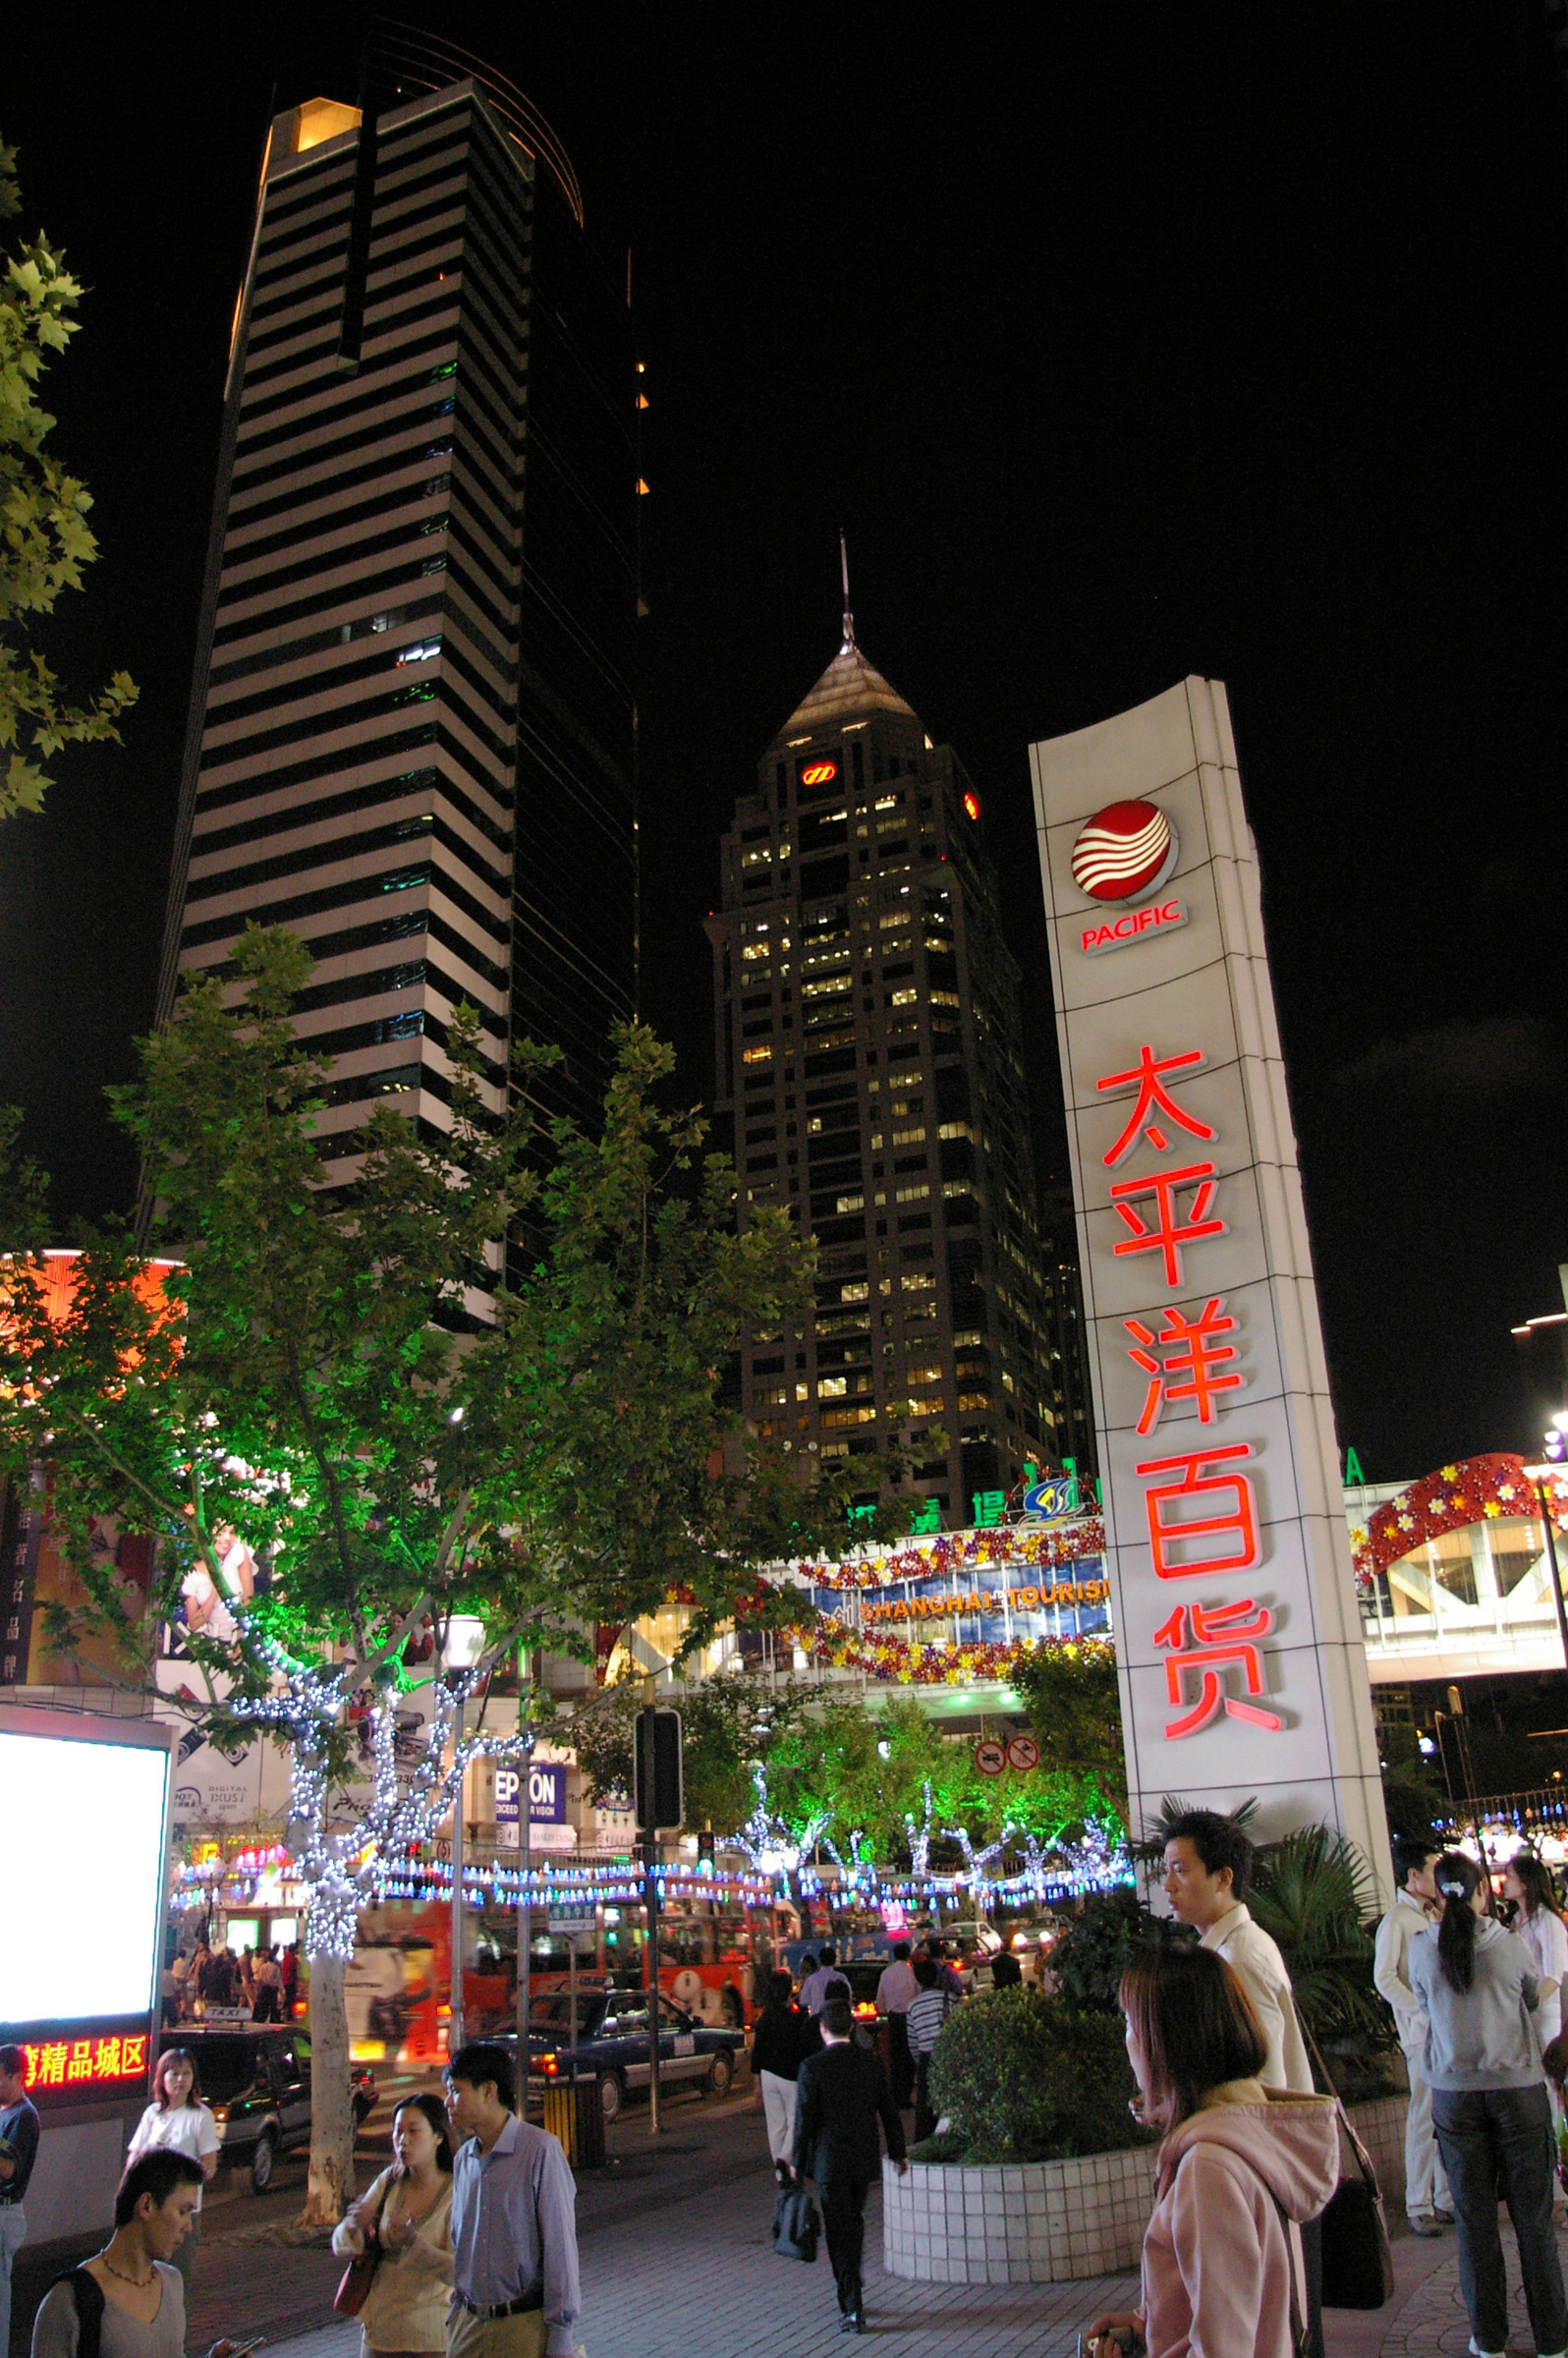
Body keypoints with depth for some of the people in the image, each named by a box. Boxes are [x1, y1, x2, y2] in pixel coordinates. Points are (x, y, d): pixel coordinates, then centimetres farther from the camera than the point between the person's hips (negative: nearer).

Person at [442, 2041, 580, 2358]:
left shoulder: (541, 2150, -14)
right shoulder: (462, 2158, 7)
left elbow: (560, 2246, -13)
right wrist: (456, 2313, 13)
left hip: (525, 2327, -5)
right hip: (468, 2322, 6)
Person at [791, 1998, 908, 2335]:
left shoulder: (813, 2067, -14)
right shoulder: (869, 2061, -1)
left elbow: (805, 2118, -12)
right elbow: (888, 2110, 6)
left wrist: (798, 2162, -1)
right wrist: (898, 2152, 17)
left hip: (830, 2161, -5)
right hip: (865, 2159, 5)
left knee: (840, 2234, 4)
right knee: (854, 2225, 21)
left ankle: (853, 2309, 3)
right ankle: (851, 2297, 33)